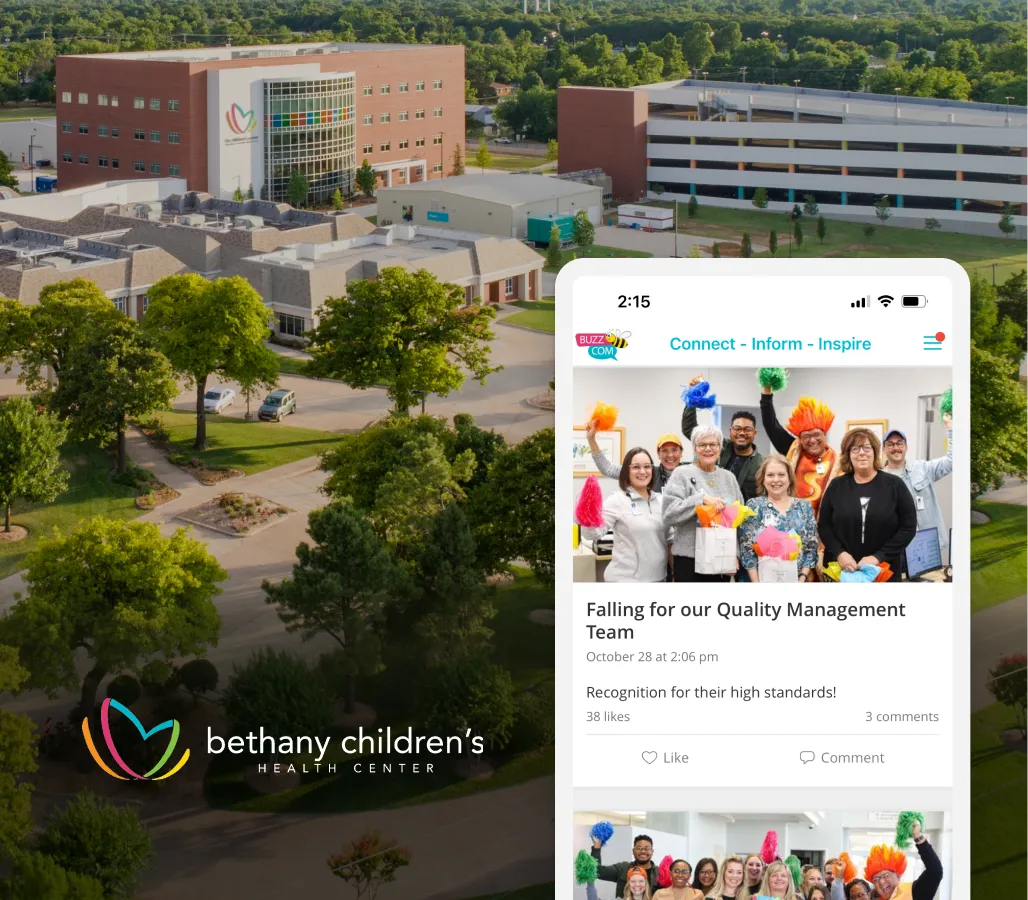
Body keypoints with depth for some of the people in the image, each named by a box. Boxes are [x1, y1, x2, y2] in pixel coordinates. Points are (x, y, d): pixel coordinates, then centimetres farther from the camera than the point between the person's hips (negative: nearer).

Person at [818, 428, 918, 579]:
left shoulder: (894, 485, 0)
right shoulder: (836, 486, 6)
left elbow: (908, 527, -4)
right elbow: (824, 525, 6)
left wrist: (879, 557, -13)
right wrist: (839, 553, -12)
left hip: (883, 571, -1)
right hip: (840, 570, 2)